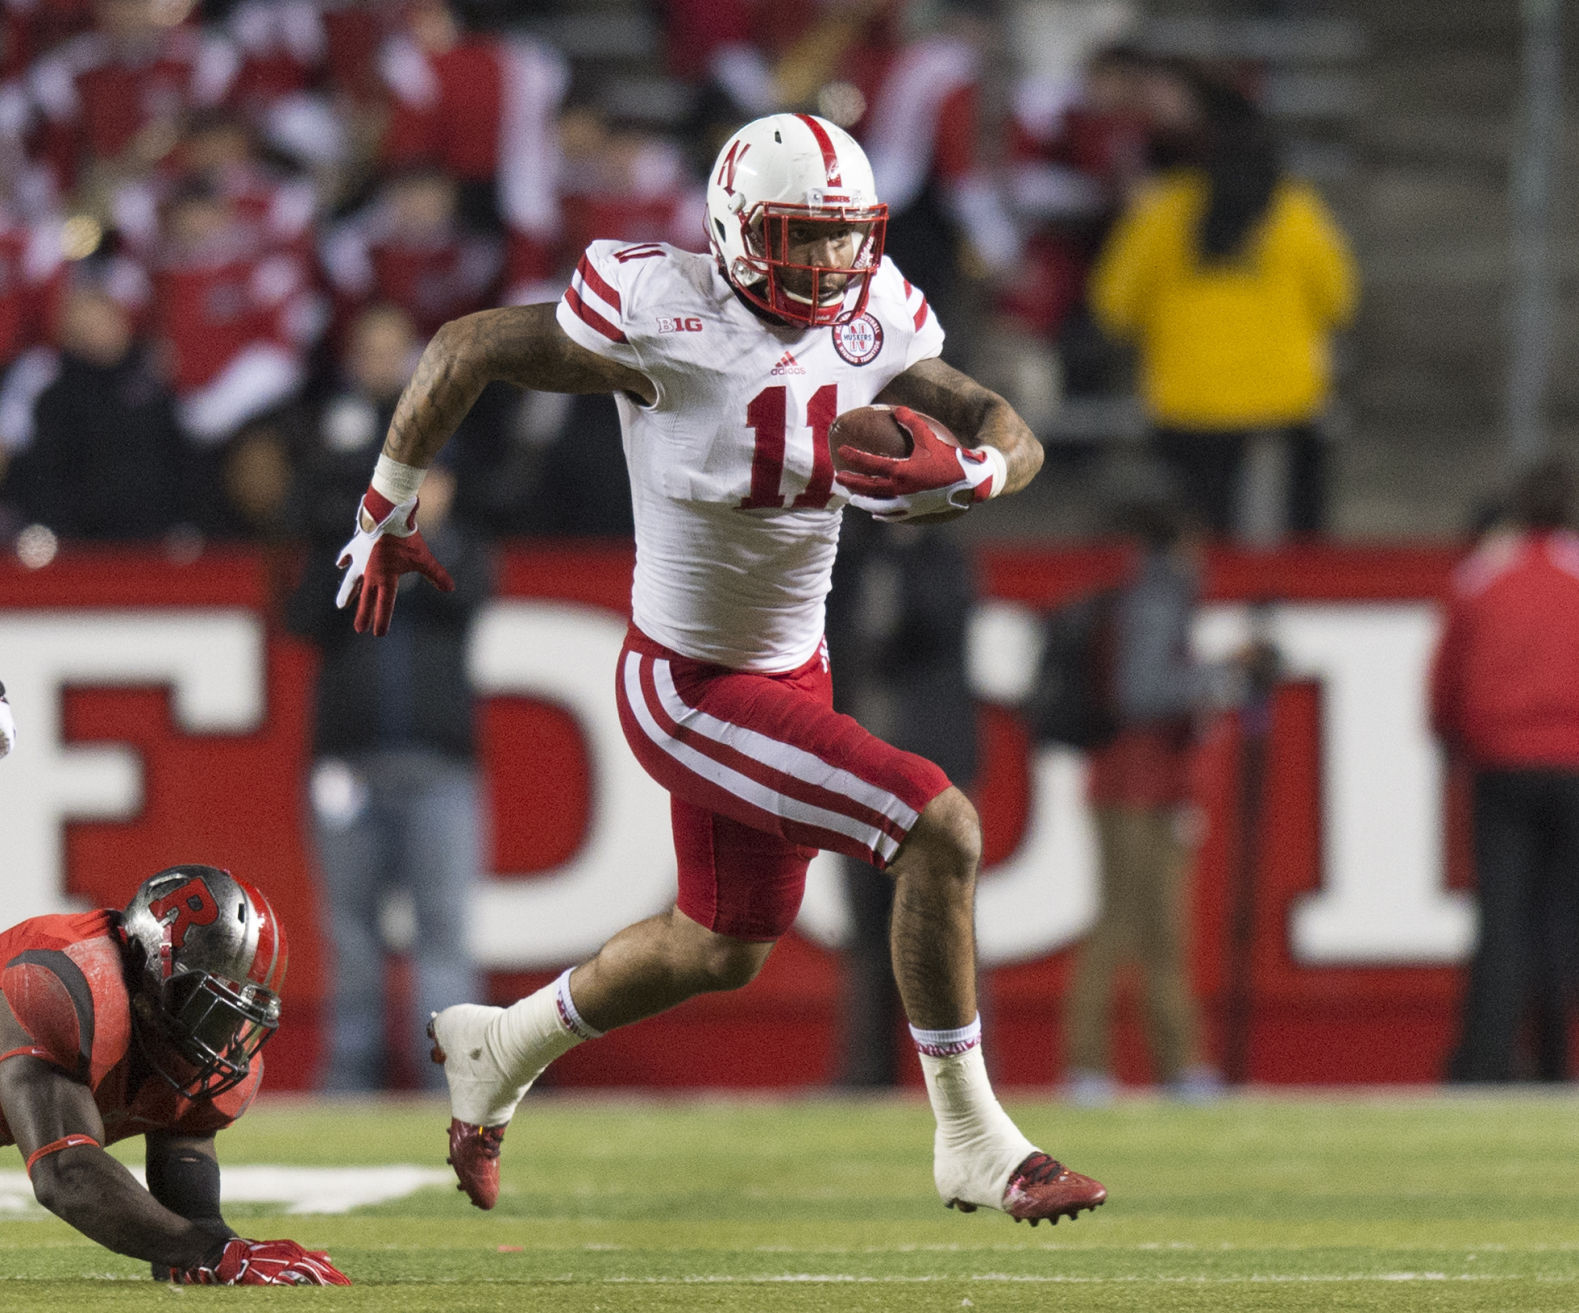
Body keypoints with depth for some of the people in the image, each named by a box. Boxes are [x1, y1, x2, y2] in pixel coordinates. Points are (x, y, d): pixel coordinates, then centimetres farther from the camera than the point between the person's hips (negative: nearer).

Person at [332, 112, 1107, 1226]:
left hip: (790, 669, 8)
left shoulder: (870, 328, -5)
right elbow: (468, 349, -12)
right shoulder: (671, 326, -23)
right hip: (692, 690, -8)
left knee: (724, 948, 24)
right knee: (941, 830, -18)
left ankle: (502, 1049, 47)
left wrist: (961, 473, -24)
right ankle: (973, 1143, -7)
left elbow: (1012, 440, 0)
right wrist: (387, 513, -3)